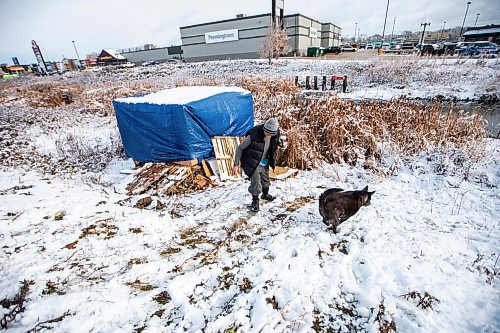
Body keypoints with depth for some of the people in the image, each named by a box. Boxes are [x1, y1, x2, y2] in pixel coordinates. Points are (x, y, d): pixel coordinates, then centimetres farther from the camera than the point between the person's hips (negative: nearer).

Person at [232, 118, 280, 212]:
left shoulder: (274, 136, -14)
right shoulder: (253, 136, -31)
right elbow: (240, 148, -20)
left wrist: (272, 161, 14)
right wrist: (236, 164, -18)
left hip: (264, 163, 6)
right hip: (253, 163, -6)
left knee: (265, 180, 22)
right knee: (255, 183, -5)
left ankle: (265, 194, 50)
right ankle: (255, 201, 21)